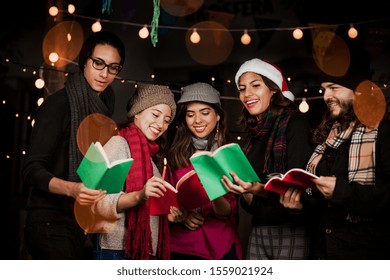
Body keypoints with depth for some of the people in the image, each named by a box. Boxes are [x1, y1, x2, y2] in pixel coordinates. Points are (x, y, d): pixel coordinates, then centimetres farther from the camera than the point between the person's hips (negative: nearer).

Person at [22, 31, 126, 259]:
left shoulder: (103, 104, 10)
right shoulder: (59, 103, -11)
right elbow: (32, 170, -17)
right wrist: (71, 189, -34)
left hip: (80, 222, 7)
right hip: (51, 222, -7)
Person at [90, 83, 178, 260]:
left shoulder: (150, 154, 16)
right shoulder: (119, 144, -7)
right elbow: (99, 203, -17)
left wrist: (169, 213, 4)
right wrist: (139, 196, -30)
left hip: (148, 251, 8)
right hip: (118, 251, -8)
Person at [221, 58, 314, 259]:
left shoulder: (294, 124, -4)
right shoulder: (252, 136, 15)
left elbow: (299, 185, -14)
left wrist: (260, 190, -29)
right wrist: (246, 193, -5)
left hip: (291, 232, -6)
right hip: (258, 233, 6)